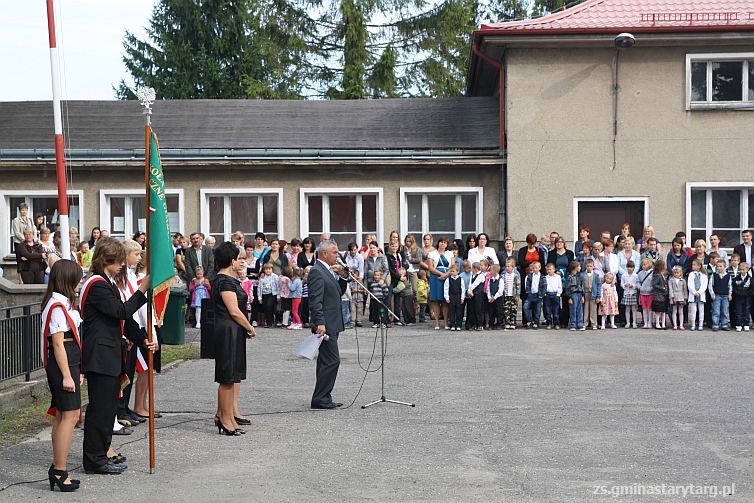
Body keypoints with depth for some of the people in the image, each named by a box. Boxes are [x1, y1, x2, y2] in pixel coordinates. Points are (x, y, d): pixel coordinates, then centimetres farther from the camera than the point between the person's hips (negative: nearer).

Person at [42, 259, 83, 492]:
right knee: (70, 415, -10)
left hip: (68, 362, 11)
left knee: (61, 415, 12)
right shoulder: (58, 305, -16)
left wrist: (75, 371, 19)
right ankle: (59, 471, -7)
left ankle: (57, 469, 17)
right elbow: (58, 343, -19)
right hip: (63, 362, -11)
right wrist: (67, 375, -20)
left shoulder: (62, 302, 16)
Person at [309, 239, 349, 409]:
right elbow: (315, 301, -21)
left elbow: (338, 293, 23)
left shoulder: (328, 271, 17)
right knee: (332, 360, -11)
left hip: (332, 324, 10)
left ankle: (322, 399, 18)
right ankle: (320, 399, -6)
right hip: (325, 325, -10)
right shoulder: (317, 271, -14)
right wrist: (320, 323, -28)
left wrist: (344, 277, 7)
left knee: (326, 361, 12)